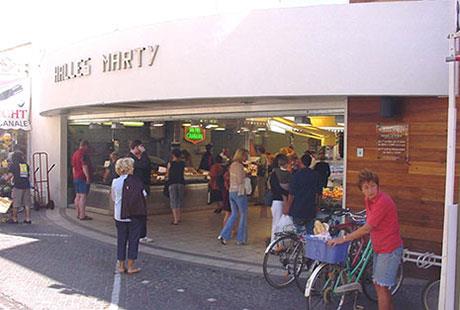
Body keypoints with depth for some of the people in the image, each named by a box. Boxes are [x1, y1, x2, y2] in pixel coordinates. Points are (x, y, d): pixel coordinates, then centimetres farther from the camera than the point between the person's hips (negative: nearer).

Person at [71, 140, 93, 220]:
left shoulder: (75, 153, 16)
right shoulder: (84, 153, -13)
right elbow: (84, 167, -20)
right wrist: (88, 177, -19)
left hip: (76, 178, 9)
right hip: (83, 178, -9)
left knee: (78, 196, 13)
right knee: (83, 196, -9)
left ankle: (78, 214, 19)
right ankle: (82, 215, -11)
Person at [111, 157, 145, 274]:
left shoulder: (115, 182, 0)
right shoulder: (134, 181, -14)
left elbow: (113, 198, 10)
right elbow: (143, 195, -12)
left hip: (119, 215, 4)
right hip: (134, 216, -4)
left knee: (121, 239, 13)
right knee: (133, 239, 6)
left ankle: (121, 265, 19)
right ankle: (131, 266, 9)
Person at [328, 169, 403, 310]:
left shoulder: (383, 201, -25)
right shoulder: (368, 200, 4)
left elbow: (367, 229, -26)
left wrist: (344, 239, -21)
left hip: (389, 249, -9)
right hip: (379, 247, 9)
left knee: (381, 287, -4)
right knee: (378, 285, 17)